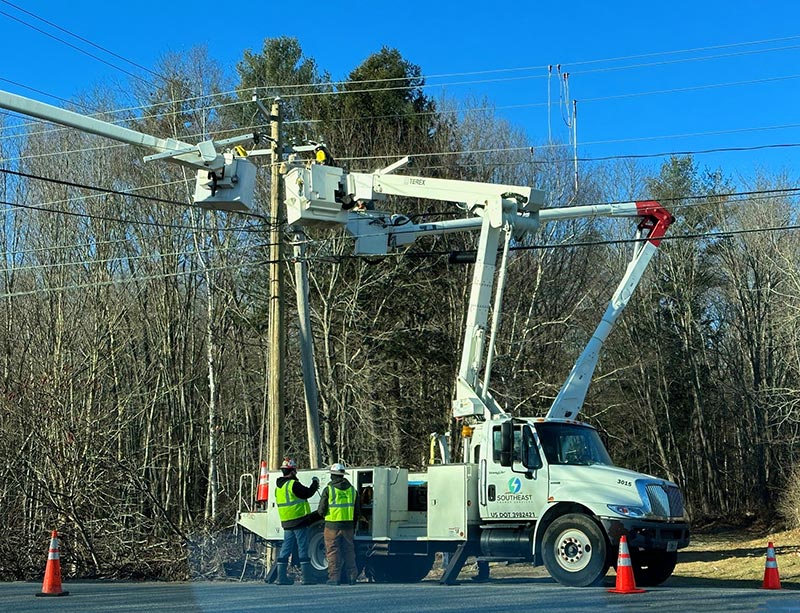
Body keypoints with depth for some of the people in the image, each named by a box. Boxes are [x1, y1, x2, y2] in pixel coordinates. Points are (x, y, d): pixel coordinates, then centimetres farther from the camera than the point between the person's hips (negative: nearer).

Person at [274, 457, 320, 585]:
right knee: (303, 548, -3)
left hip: (286, 522, 8)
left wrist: (313, 488, 21)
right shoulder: (293, 484, -15)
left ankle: (282, 577, 7)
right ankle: (307, 577, -2)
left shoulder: (278, 487, 14)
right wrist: (315, 483, 4)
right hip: (299, 521, -8)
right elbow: (307, 493, -13)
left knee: (286, 548, 9)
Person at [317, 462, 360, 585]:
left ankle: (334, 577, 0)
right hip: (348, 526, 4)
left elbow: (321, 510, -7)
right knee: (349, 550, 12)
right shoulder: (352, 489, 9)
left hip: (332, 526, -4)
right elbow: (357, 510, 14)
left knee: (333, 552, 1)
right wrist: (353, 526, 23)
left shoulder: (329, 489, -8)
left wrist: (321, 512, 17)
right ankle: (352, 576, 14)